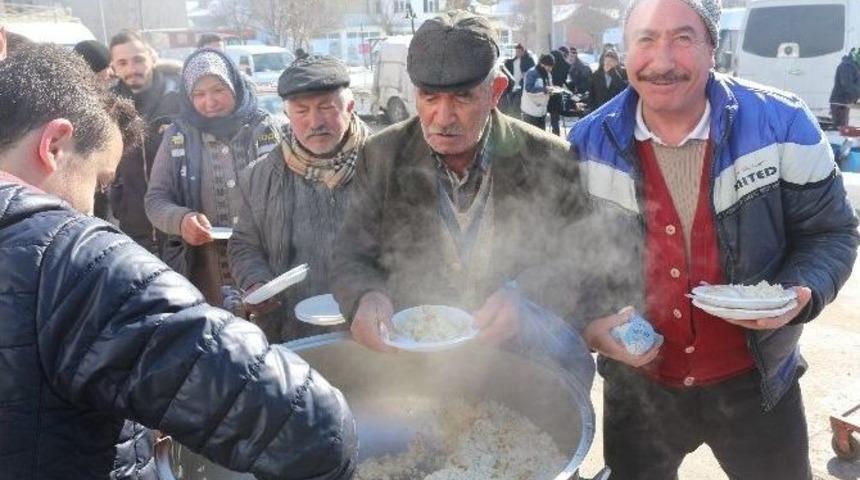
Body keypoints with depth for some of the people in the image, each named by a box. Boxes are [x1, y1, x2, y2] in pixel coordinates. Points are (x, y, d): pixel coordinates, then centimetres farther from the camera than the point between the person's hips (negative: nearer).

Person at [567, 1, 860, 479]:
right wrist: (589, 322, -15)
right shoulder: (590, 143, -10)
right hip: (637, 381, 1)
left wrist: (801, 293, -22)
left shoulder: (782, 124, -14)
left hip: (755, 382, 0)